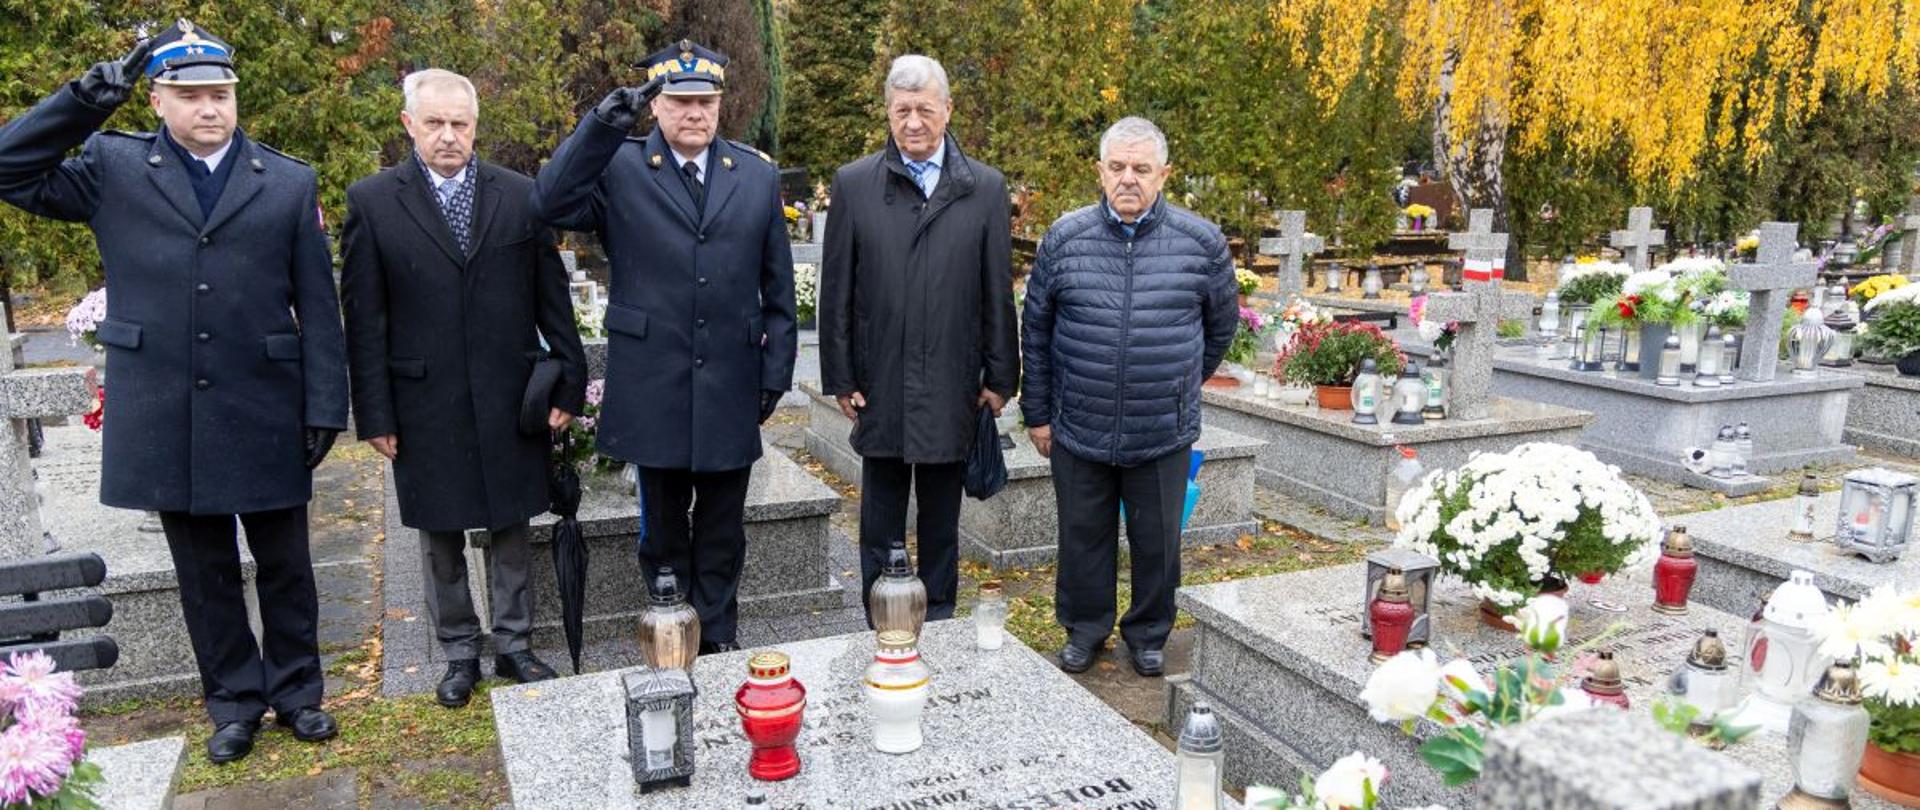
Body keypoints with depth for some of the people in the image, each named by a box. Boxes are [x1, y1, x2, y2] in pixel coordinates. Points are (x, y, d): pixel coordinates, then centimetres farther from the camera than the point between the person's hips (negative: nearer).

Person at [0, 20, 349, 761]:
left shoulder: (290, 184, 2)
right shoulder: (113, 169, 5)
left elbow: (318, 308, 0)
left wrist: (325, 408, -5)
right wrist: (89, 96, -9)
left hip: (265, 416, -1)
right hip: (166, 419, 1)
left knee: (284, 566, 11)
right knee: (204, 572, 12)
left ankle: (295, 691, 27)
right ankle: (234, 702, 27)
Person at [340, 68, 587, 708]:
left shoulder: (520, 195, 2)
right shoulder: (372, 202, -1)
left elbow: (552, 298, 5)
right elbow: (364, 319, -2)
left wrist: (567, 383, 2)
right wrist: (375, 413, -4)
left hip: (509, 401, 1)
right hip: (425, 406, 0)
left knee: (510, 528, 12)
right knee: (440, 538, 12)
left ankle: (514, 645, 27)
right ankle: (459, 654, 27)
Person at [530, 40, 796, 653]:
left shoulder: (758, 176, 6)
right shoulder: (619, 168, 0)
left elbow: (778, 289, 8)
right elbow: (553, 204, -18)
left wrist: (776, 373, 4)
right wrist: (601, 125, -24)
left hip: (731, 390, 2)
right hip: (654, 389, -1)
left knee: (722, 531, 13)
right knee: (663, 529, 13)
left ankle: (718, 641, 27)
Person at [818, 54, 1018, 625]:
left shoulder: (985, 187, 1)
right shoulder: (853, 184, 0)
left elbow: (998, 292, 2)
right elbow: (836, 291, 1)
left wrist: (1000, 377, 1)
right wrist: (839, 378, -1)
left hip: (952, 387, 0)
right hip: (879, 384, 0)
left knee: (942, 523, 14)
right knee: (880, 520, 11)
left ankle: (939, 625, 29)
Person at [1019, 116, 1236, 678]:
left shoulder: (1202, 242, -4)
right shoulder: (1065, 239, -3)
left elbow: (1221, 326, 12)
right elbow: (1036, 331, 5)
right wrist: (1037, 413, 5)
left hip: (1163, 435, 0)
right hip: (1077, 431, 0)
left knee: (1157, 542, 13)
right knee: (1084, 537, 14)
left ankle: (1148, 635, 34)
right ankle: (1085, 629, 35)